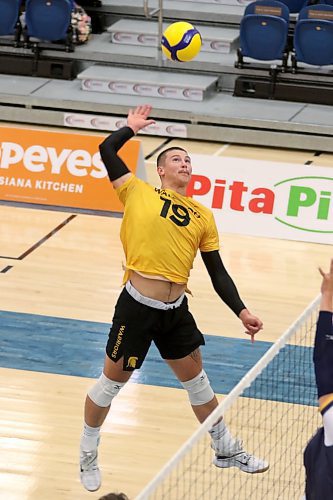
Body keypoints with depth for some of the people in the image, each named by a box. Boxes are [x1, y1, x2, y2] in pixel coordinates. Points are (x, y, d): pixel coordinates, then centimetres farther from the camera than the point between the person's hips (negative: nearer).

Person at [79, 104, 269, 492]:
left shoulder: (203, 217, 9)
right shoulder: (139, 193, 0)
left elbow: (217, 273, 10)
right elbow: (107, 150, -2)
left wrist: (242, 312, 1)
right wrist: (133, 127, 14)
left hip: (176, 311, 4)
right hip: (136, 308, -4)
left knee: (196, 379, 18)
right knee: (111, 382, 7)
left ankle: (226, 450, 35)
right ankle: (88, 455, 26)